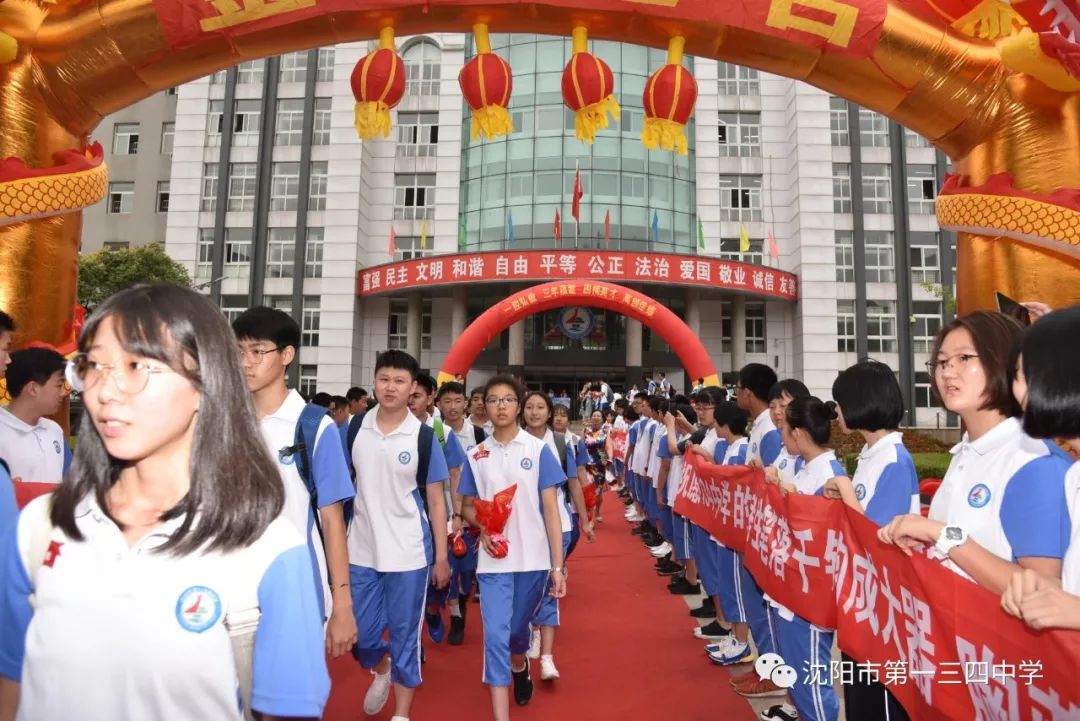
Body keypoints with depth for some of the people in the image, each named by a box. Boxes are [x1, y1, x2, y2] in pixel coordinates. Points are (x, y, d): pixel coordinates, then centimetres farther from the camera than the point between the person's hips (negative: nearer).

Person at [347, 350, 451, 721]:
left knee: (405, 637, 10)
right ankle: (381, 673, 48)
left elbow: (435, 501, -3)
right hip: (361, 551, 3)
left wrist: (442, 557, -3)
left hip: (409, 554, -2)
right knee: (361, 635, 15)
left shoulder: (424, 437, -8)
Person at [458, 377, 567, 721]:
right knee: (495, 636, -4)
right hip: (493, 562, 1)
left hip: (533, 560, 0)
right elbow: (468, 506, 11)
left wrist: (558, 565, -9)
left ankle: (520, 668, 52)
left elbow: (551, 509, -6)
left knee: (517, 629, 18)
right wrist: (482, 528, -12)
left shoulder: (538, 450, -6)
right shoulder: (476, 456, 1)